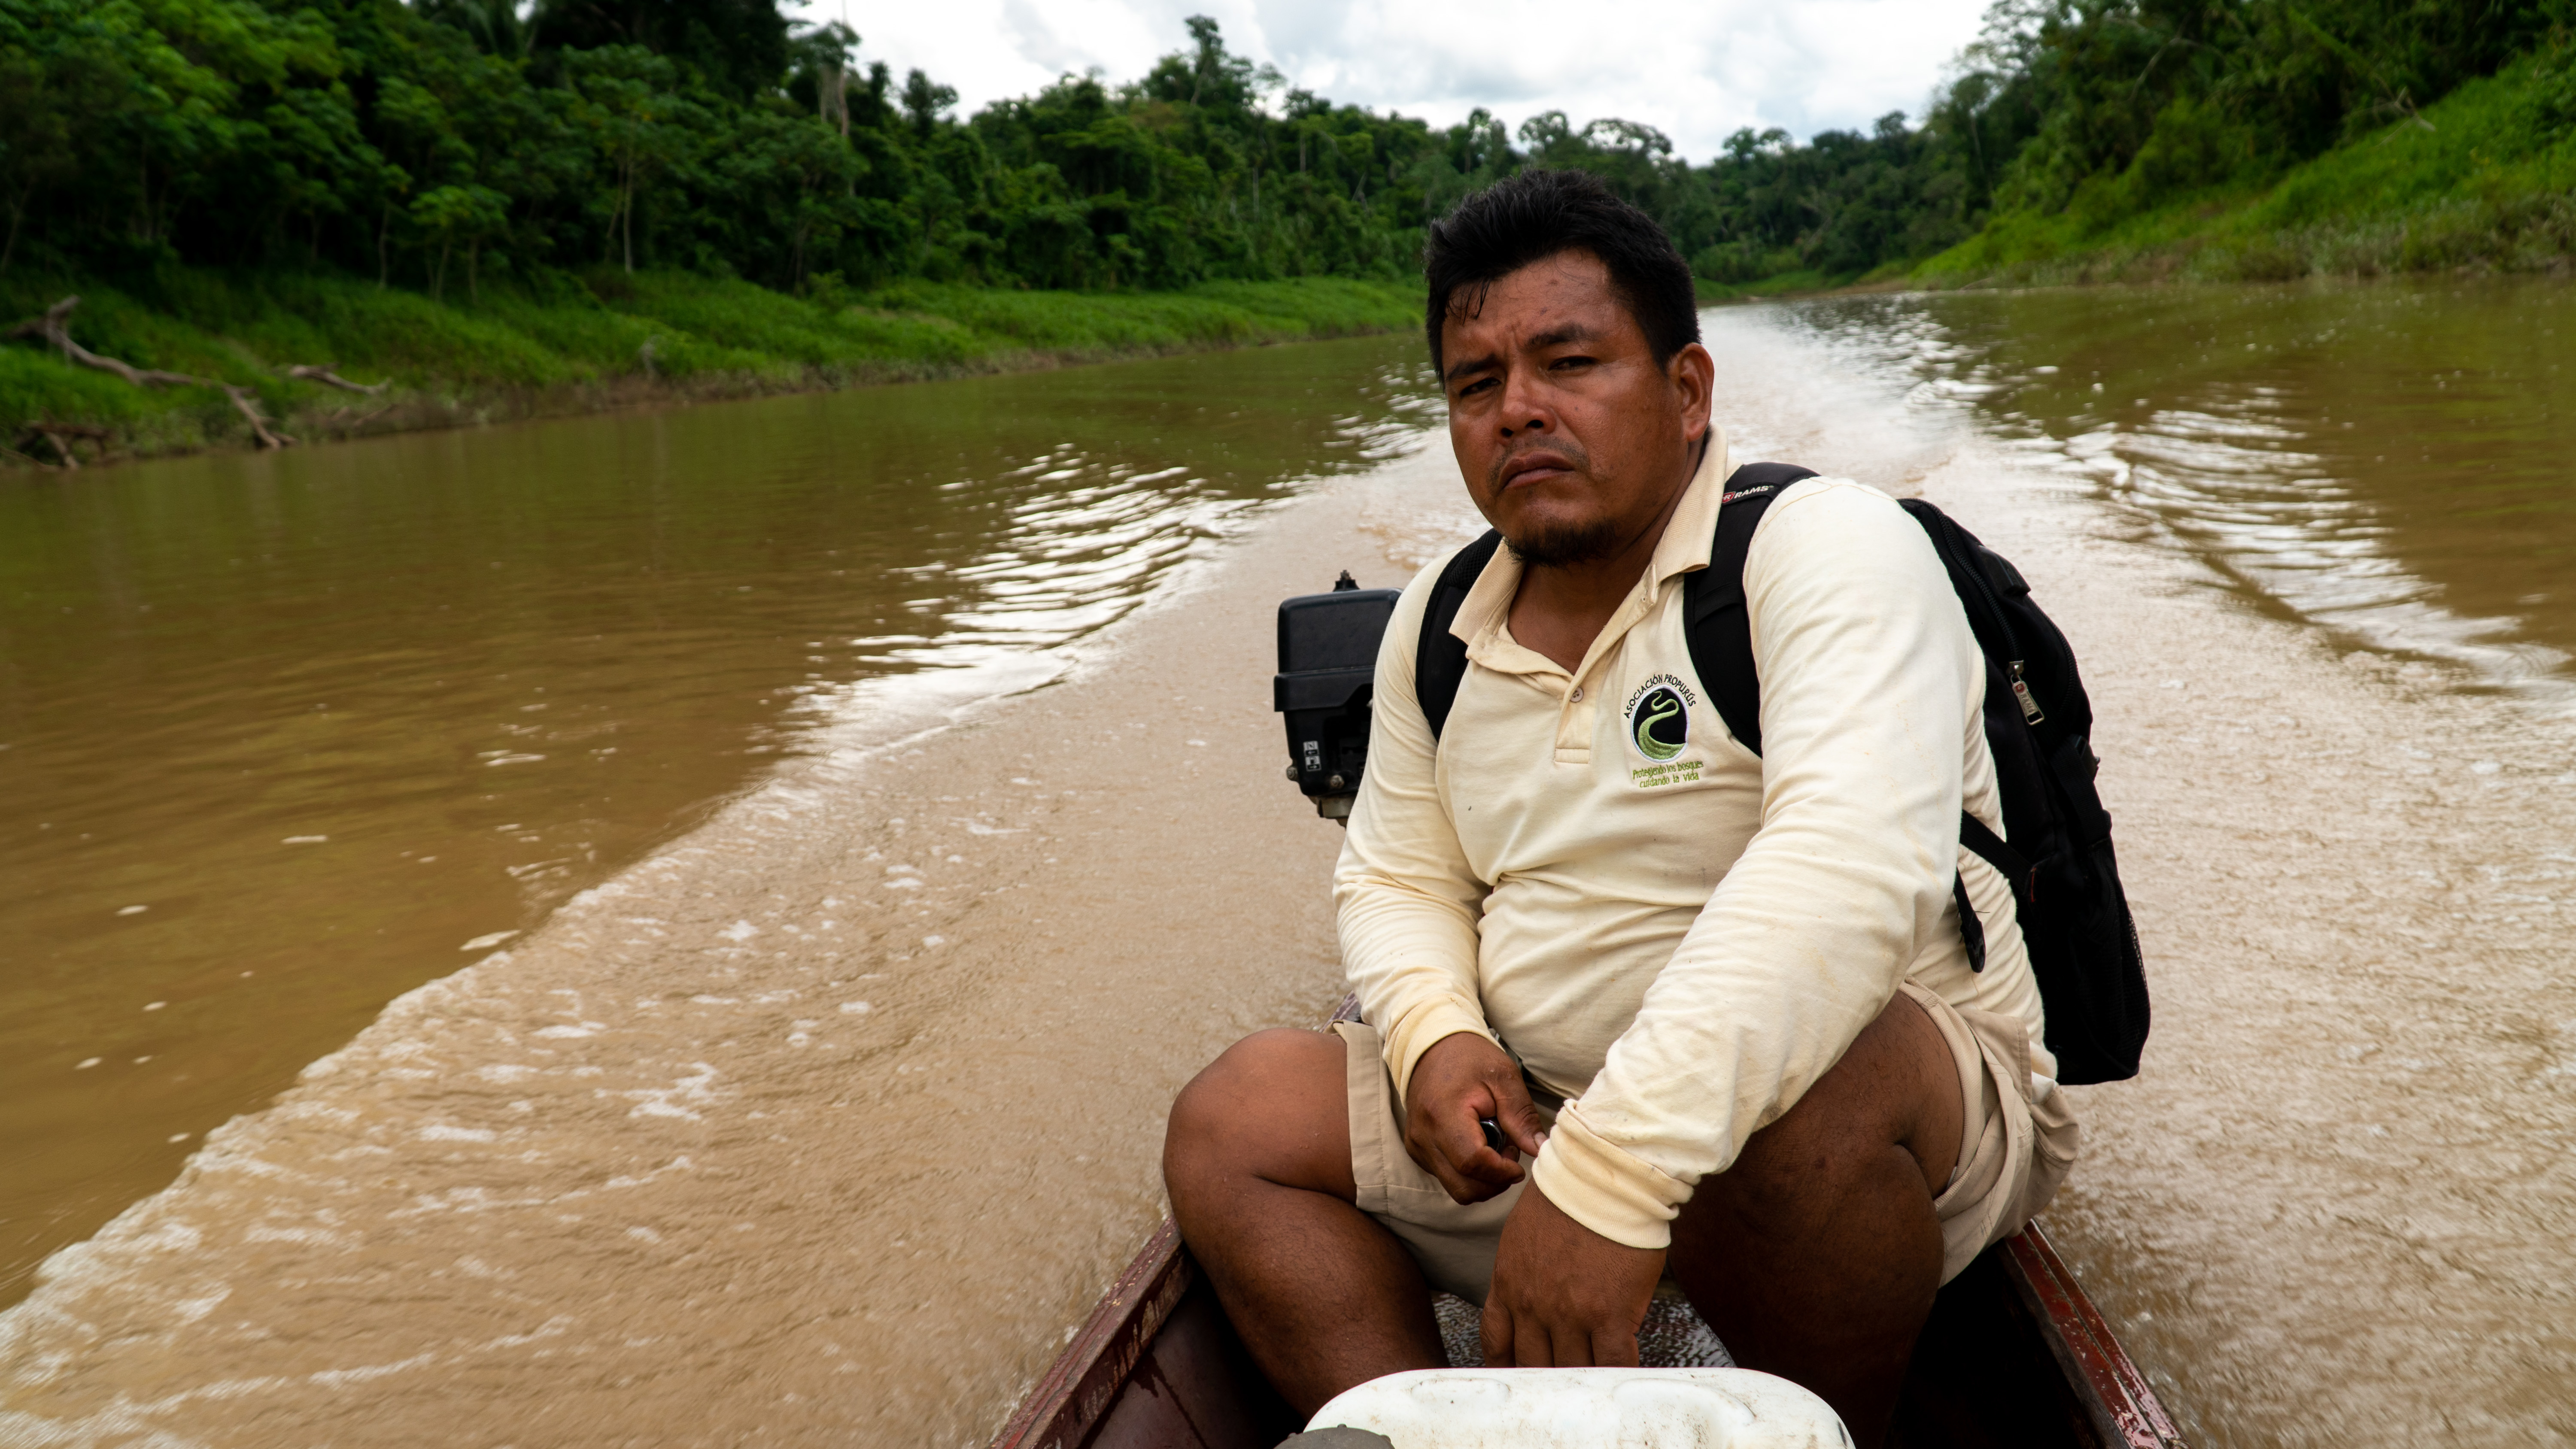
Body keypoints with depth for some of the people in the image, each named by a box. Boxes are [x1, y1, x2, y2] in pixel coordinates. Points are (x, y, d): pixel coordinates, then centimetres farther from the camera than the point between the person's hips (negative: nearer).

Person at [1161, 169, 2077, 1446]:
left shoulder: (1822, 548, -17)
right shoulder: (1436, 627, 5)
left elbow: (1854, 863, -33)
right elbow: (1396, 877, 14)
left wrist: (1612, 1176, -40)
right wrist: (1434, 1036, -9)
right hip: (1540, 1119, 6)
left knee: (1795, 1087, -38)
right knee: (1235, 1119, -4)